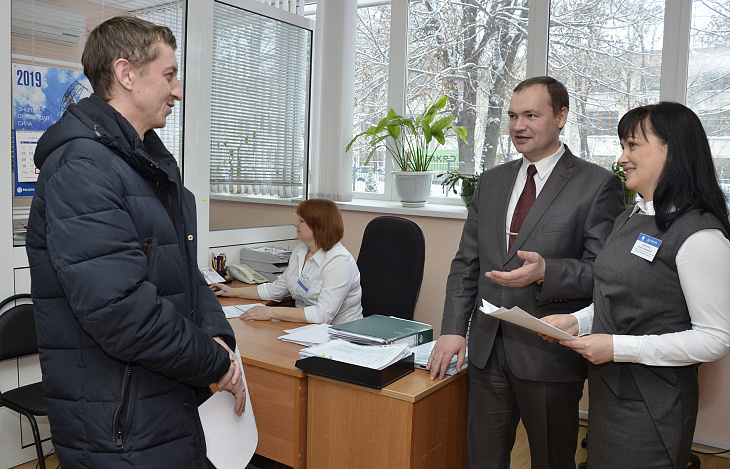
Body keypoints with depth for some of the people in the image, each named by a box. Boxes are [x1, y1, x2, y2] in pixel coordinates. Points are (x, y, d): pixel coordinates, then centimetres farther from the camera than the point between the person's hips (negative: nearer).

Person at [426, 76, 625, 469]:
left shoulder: (598, 185, -7)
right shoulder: (491, 182, 10)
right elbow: (466, 263, 10)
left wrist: (545, 272, -28)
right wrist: (453, 329, 0)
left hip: (550, 355, -4)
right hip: (487, 349, 5)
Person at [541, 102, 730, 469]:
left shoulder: (700, 235, -18)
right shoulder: (629, 219, 9)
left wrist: (618, 348, -22)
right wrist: (577, 321, -1)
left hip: (652, 407, -8)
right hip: (607, 391, 8)